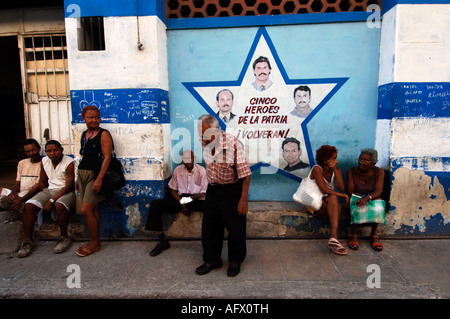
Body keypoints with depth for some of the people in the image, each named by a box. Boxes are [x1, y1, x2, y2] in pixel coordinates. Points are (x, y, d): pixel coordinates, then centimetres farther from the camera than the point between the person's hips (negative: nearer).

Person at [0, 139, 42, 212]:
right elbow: (17, 183, 19)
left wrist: (21, 200, -24)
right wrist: (13, 192, -6)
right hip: (18, 193, 8)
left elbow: (37, 186, -12)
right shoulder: (22, 163, 21)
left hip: (31, 195, -8)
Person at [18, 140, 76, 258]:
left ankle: (64, 238, -17)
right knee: (28, 206, -16)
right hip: (49, 190, 6)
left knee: (60, 206, -37)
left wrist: (51, 200, -21)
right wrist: (43, 198, 4)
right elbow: (42, 182, 18)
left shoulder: (69, 162, -12)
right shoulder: (44, 161, 8)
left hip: (66, 191, -6)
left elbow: (68, 186, -17)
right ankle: (28, 241, -5)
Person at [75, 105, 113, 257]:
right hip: (83, 174, 7)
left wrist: (99, 179, -22)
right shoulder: (84, 134, 15)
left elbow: (107, 157, -15)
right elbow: (83, 157, 19)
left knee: (86, 210, -8)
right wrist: (78, 178, 18)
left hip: (95, 175, -7)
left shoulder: (103, 134, -9)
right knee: (92, 209, 11)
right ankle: (95, 241, 21)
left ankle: (95, 243, 8)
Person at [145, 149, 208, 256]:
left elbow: (204, 191, 1)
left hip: (197, 199, -2)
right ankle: (162, 240, -13)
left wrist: (195, 197, -21)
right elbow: (172, 189, 8)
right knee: (154, 204, -18)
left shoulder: (201, 170, 1)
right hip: (180, 199, 3)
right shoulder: (177, 170, 8)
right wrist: (182, 203, -7)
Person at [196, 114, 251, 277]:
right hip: (212, 190, 6)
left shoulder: (232, 143, -25)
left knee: (235, 228, 6)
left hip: (232, 190, -5)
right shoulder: (204, 143, -6)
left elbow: (245, 173, -21)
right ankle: (212, 260, 31)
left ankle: (235, 261, 29)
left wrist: (244, 198, -20)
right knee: (209, 227, 12)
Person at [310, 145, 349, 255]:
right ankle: (334, 238, -39)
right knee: (333, 198, -34)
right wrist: (343, 195, -18)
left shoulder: (337, 170, 4)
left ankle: (333, 238, -40)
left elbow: (341, 188, -11)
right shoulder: (317, 169, -13)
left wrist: (335, 171, -18)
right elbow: (324, 189, -21)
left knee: (337, 206, -31)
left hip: (329, 204, 5)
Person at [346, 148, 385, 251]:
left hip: (373, 199, 1)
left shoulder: (379, 172, -5)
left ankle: (374, 235, -14)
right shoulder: (352, 171, -6)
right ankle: (353, 235, -19)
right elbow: (350, 192, -9)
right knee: (357, 205, -35)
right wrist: (362, 197, -29)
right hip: (356, 199, 0)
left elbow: (378, 191, -17)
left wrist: (367, 197, -37)